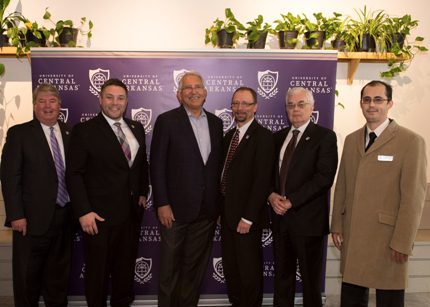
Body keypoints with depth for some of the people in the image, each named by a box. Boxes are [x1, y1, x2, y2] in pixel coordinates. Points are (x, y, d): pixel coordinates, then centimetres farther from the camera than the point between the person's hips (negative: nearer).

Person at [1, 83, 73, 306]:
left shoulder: (69, 133, 6)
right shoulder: (19, 133, -5)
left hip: (65, 215, 4)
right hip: (33, 218, -4)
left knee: (59, 272, 18)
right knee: (28, 275, 10)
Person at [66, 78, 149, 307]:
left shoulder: (136, 128, 8)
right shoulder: (84, 131, -8)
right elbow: (74, 174, -10)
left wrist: (143, 192, 7)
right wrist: (83, 212, -16)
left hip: (132, 212, 5)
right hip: (99, 216, -4)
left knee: (126, 269, 18)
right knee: (97, 272, 11)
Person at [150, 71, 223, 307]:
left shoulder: (215, 122, 9)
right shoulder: (167, 120, -5)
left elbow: (218, 164, 11)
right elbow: (157, 165, -8)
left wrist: (219, 203, 8)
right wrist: (162, 204, -13)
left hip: (207, 210, 4)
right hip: (176, 208, -4)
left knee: (196, 267, 15)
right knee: (170, 267, 10)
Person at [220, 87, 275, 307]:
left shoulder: (263, 136, -12)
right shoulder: (229, 136, 12)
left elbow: (262, 180, -17)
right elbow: (226, 174, 13)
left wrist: (248, 218, -19)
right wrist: (221, 209, 7)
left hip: (247, 217, -7)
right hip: (227, 214, 7)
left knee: (249, 270, 8)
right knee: (230, 268, 16)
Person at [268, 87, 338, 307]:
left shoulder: (325, 136, -5)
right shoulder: (279, 137, 13)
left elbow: (324, 177, -14)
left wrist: (291, 200, -16)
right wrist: (271, 195, -6)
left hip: (308, 218, -5)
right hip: (280, 216, 5)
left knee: (311, 278, 9)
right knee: (282, 275, 15)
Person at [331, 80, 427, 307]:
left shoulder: (410, 141, -7)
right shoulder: (351, 140, 11)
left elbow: (413, 196, -11)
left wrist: (402, 242, -13)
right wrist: (337, 225, 9)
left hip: (387, 237, -5)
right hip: (352, 235, 5)